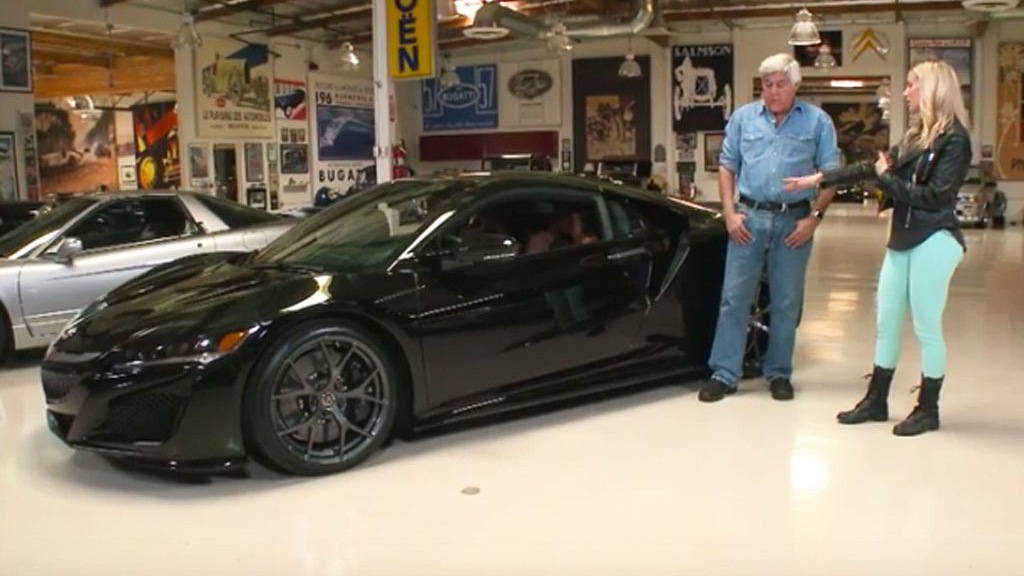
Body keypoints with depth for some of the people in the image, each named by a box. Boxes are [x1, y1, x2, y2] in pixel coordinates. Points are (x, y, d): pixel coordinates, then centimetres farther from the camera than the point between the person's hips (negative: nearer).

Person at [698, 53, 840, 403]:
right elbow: (727, 166, 9)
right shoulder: (743, 118, 9)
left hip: (794, 221, -1)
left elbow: (830, 174, 2)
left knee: (786, 303, 6)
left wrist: (814, 217, -7)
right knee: (734, 298, 0)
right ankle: (724, 374, 6)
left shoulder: (817, 122, 4)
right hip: (749, 217, 1)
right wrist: (729, 212, -1)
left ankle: (778, 374, 19)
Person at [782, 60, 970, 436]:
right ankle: (876, 401, 23)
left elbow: (934, 197, -18)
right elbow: (871, 167, 18)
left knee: (927, 328, 0)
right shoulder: (917, 136, 14)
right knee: (886, 324, 12)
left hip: (932, 242, -8)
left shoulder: (953, 139, -11)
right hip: (903, 240, 9)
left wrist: (887, 178, -10)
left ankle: (927, 410, 13)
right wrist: (820, 179, 17)